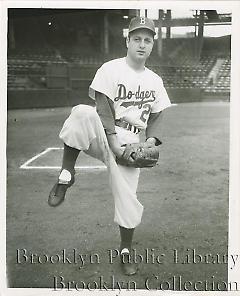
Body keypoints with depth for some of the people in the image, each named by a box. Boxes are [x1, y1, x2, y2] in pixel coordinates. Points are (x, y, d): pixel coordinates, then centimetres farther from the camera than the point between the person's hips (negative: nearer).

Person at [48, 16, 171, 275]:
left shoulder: (155, 80, 12)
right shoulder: (111, 69, -4)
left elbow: (156, 116, 17)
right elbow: (104, 109, -12)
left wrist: (151, 140, -1)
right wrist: (113, 141, -23)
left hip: (129, 143, 4)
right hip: (103, 135, -3)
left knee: (128, 200, -1)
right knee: (82, 113, -36)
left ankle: (126, 252, 24)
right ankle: (66, 176, -22)